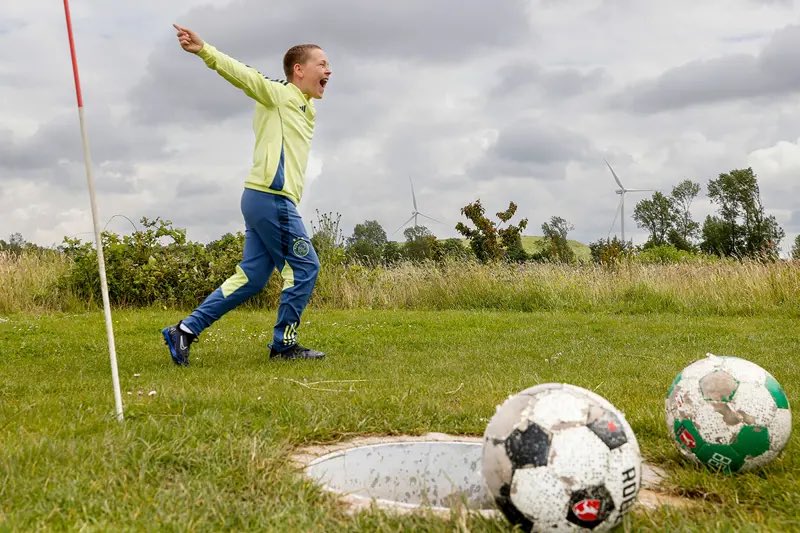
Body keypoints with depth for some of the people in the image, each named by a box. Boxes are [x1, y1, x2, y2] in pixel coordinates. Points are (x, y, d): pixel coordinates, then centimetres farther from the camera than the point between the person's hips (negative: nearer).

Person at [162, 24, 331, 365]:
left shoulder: (306, 109, 23)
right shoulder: (279, 94, -3)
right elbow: (244, 75, -17)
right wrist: (204, 51, -31)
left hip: (267, 199, 9)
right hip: (272, 198, -9)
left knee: (250, 277, 8)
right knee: (304, 268, -3)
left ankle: (185, 331, 10)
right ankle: (284, 344, 6)